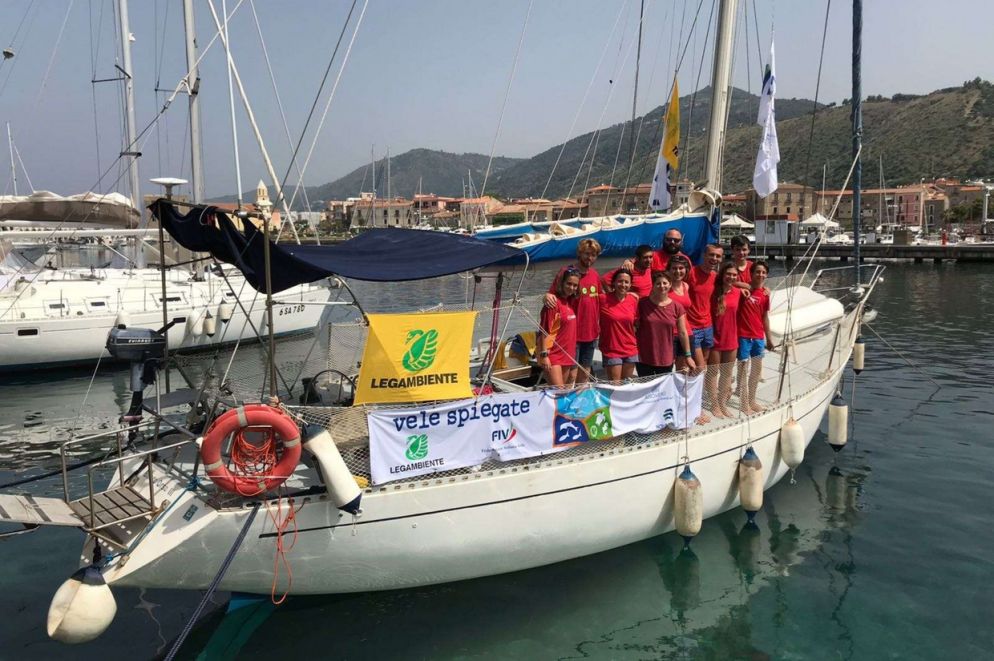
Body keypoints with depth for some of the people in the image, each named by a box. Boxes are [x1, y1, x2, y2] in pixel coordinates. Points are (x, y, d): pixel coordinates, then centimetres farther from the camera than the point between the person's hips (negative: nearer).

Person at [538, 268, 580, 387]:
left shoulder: (571, 301, 10)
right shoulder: (554, 302, -12)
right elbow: (545, 330, -15)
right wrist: (544, 355, -19)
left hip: (567, 354, 8)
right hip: (553, 355, -8)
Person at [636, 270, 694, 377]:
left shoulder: (677, 307, -1)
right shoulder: (642, 303, -5)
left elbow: (682, 333, 4)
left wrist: (688, 356, 6)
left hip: (666, 359, 2)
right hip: (644, 357, -1)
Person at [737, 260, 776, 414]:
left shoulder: (765, 293, 6)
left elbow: (765, 317, 12)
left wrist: (769, 338, 14)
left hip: (759, 337, 6)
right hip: (743, 335, -6)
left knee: (757, 369, 15)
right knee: (744, 369, 1)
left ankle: (752, 400, 31)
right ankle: (744, 404, 10)